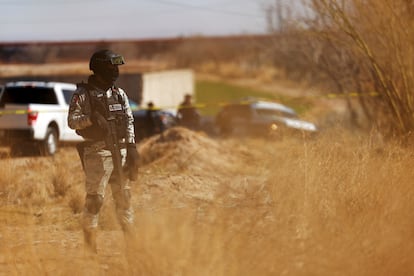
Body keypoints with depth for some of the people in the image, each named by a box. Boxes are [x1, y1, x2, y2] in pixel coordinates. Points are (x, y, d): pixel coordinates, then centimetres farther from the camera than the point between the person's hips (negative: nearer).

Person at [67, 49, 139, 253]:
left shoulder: (119, 94, 12)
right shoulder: (83, 94, -4)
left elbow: (129, 121, 14)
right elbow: (72, 121, -8)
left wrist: (131, 147, 5)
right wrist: (90, 118, -25)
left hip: (120, 152, 5)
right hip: (97, 153, -5)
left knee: (124, 196, 8)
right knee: (95, 198, -6)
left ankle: (130, 235, 14)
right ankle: (89, 241, 0)